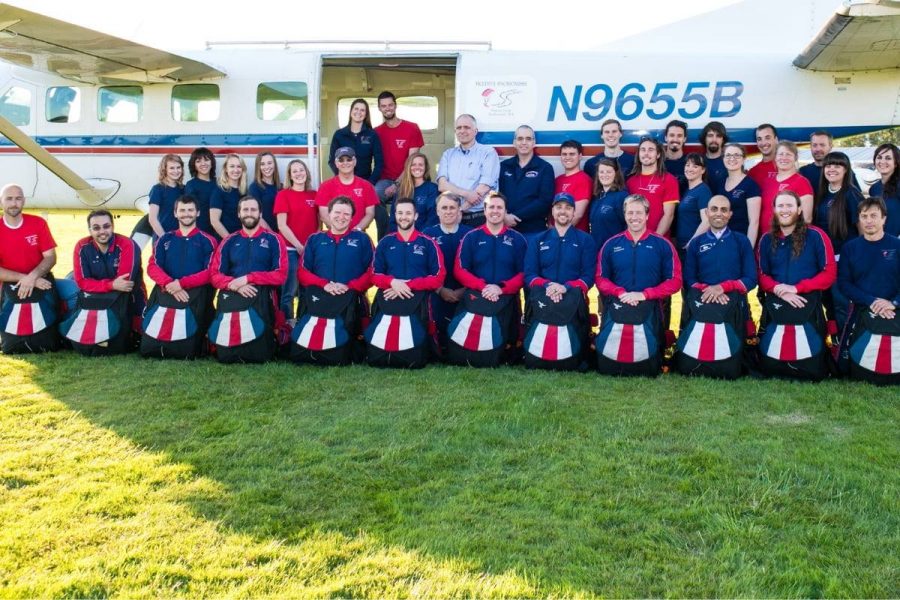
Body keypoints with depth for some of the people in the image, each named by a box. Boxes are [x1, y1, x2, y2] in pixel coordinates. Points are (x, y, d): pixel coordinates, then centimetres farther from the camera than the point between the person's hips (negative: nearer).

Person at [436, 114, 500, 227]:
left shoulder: (488, 153, 1)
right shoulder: (448, 154, 13)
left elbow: (483, 189, -9)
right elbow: (442, 185, 1)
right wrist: (465, 193, -16)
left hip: (478, 218, -3)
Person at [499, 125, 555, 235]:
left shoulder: (545, 168, 2)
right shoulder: (504, 166, 13)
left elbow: (545, 200, -8)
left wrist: (517, 216, -14)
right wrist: (504, 216, -15)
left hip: (534, 230, -3)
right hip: (505, 228, 3)